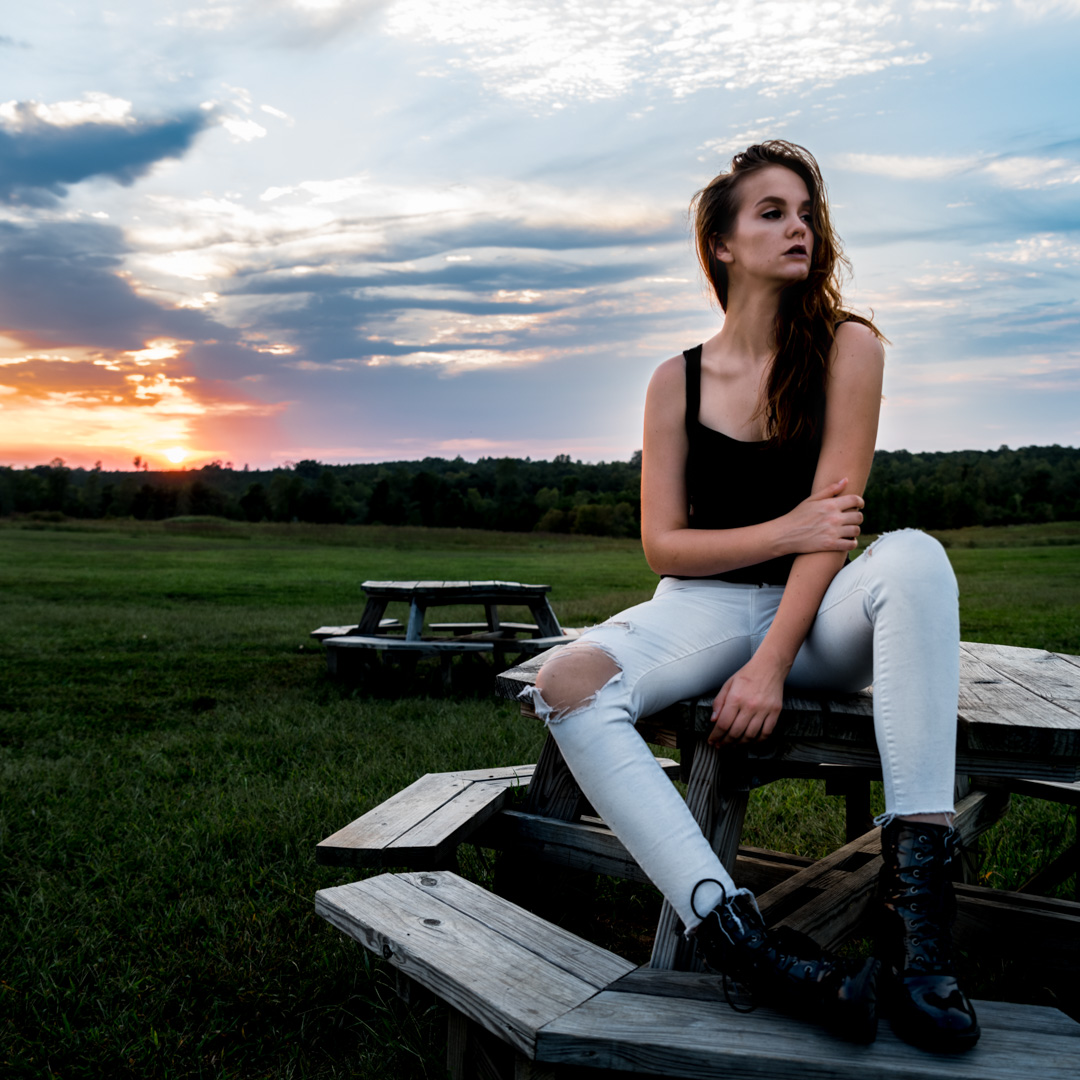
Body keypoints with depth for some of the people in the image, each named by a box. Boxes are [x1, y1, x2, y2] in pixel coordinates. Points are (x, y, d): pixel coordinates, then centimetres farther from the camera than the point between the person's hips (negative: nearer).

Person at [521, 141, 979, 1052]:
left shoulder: (847, 348, -1)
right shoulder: (678, 382, 3)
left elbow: (833, 522, -10)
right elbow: (663, 544, 0)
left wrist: (770, 663, -20)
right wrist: (787, 532, -15)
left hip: (820, 613, -1)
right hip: (708, 608, 1)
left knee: (914, 557, -35)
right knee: (567, 686, -28)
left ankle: (915, 900, -38)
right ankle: (732, 930, -35)